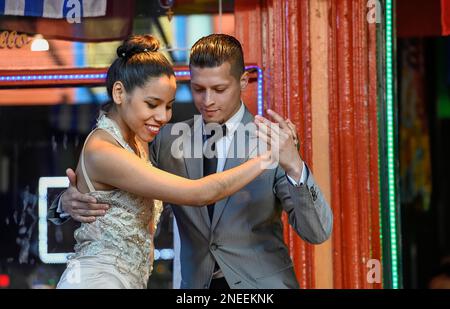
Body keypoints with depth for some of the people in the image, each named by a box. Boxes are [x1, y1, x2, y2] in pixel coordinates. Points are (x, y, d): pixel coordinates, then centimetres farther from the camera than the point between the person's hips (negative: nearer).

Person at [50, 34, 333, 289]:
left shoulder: (273, 140, -8)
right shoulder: (169, 141, 1)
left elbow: (318, 232, -14)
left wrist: (294, 166, -31)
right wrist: (70, 202, -19)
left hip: (263, 283, -3)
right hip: (197, 283, 3)